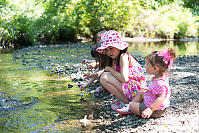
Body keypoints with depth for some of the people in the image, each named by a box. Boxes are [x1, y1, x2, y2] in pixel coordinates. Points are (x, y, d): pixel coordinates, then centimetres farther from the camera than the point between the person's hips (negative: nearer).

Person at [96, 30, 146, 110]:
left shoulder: (123, 56, -16)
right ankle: (124, 99, 11)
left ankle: (126, 102, -6)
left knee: (104, 78, -18)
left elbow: (124, 79, -27)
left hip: (135, 90, -10)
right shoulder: (115, 59, 12)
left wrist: (110, 69, -14)